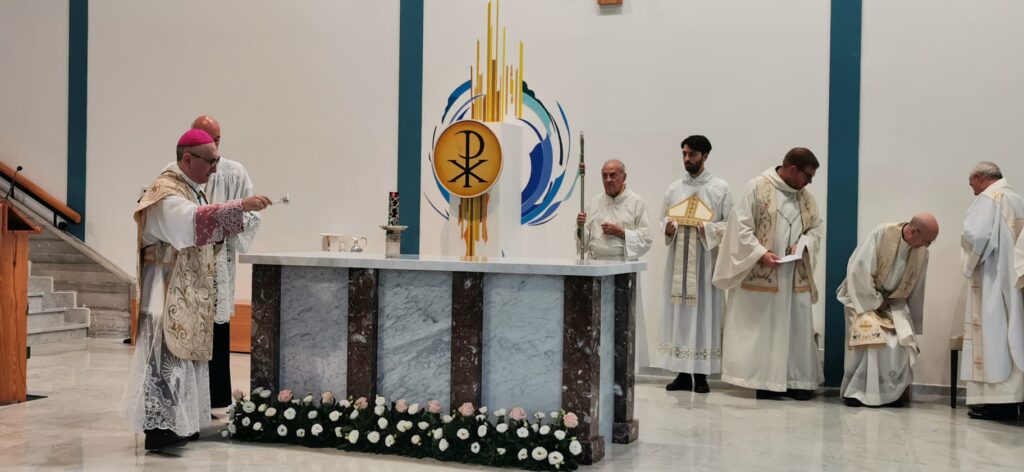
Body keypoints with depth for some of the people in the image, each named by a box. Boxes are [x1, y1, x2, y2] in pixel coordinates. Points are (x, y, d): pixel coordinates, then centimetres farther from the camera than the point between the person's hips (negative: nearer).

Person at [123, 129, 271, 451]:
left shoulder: (193, 190, 14)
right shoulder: (165, 192, -16)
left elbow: (205, 232, 21)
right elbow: (195, 220, -34)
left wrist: (239, 214, 7)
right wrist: (240, 205, -38)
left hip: (190, 295, 10)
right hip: (168, 295, -9)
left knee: (184, 358, 12)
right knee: (166, 359, -7)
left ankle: (179, 423, 19)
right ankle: (158, 430, -3)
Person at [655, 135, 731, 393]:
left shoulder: (720, 187, 1)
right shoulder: (673, 188, 11)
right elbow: (664, 221, 13)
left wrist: (709, 229, -18)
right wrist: (669, 228, -9)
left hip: (706, 260, -3)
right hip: (679, 259, 3)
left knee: (704, 311, -3)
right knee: (678, 312, 2)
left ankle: (701, 374, 3)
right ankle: (683, 373, 8)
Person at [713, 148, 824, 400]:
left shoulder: (807, 196, 11)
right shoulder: (757, 187, -7)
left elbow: (816, 228, 15)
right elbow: (742, 226, -10)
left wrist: (803, 245, -7)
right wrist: (760, 253, -18)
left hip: (796, 275, 6)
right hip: (761, 273, -5)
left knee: (797, 327, 6)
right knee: (762, 326, 1)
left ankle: (797, 379, 13)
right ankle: (767, 380, 7)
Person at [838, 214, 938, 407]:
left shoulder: (922, 253, -6)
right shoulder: (881, 233, -21)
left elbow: (916, 289, 6)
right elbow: (858, 269, -20)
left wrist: (914, 322, 12)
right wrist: (874, 302, -17)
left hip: (895, 303, 4)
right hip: (865, 297, -4)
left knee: (901, 343, -16)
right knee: (868, 340, -23)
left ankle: (892, 392, -1)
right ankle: (856, 391, -10)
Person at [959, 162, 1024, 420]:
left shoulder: (988, 198, -8)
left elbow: (974, 235, -19)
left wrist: (972, 261, -2)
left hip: (993, 280, -8)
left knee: (992, 334, -7)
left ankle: (995, 400, -9)